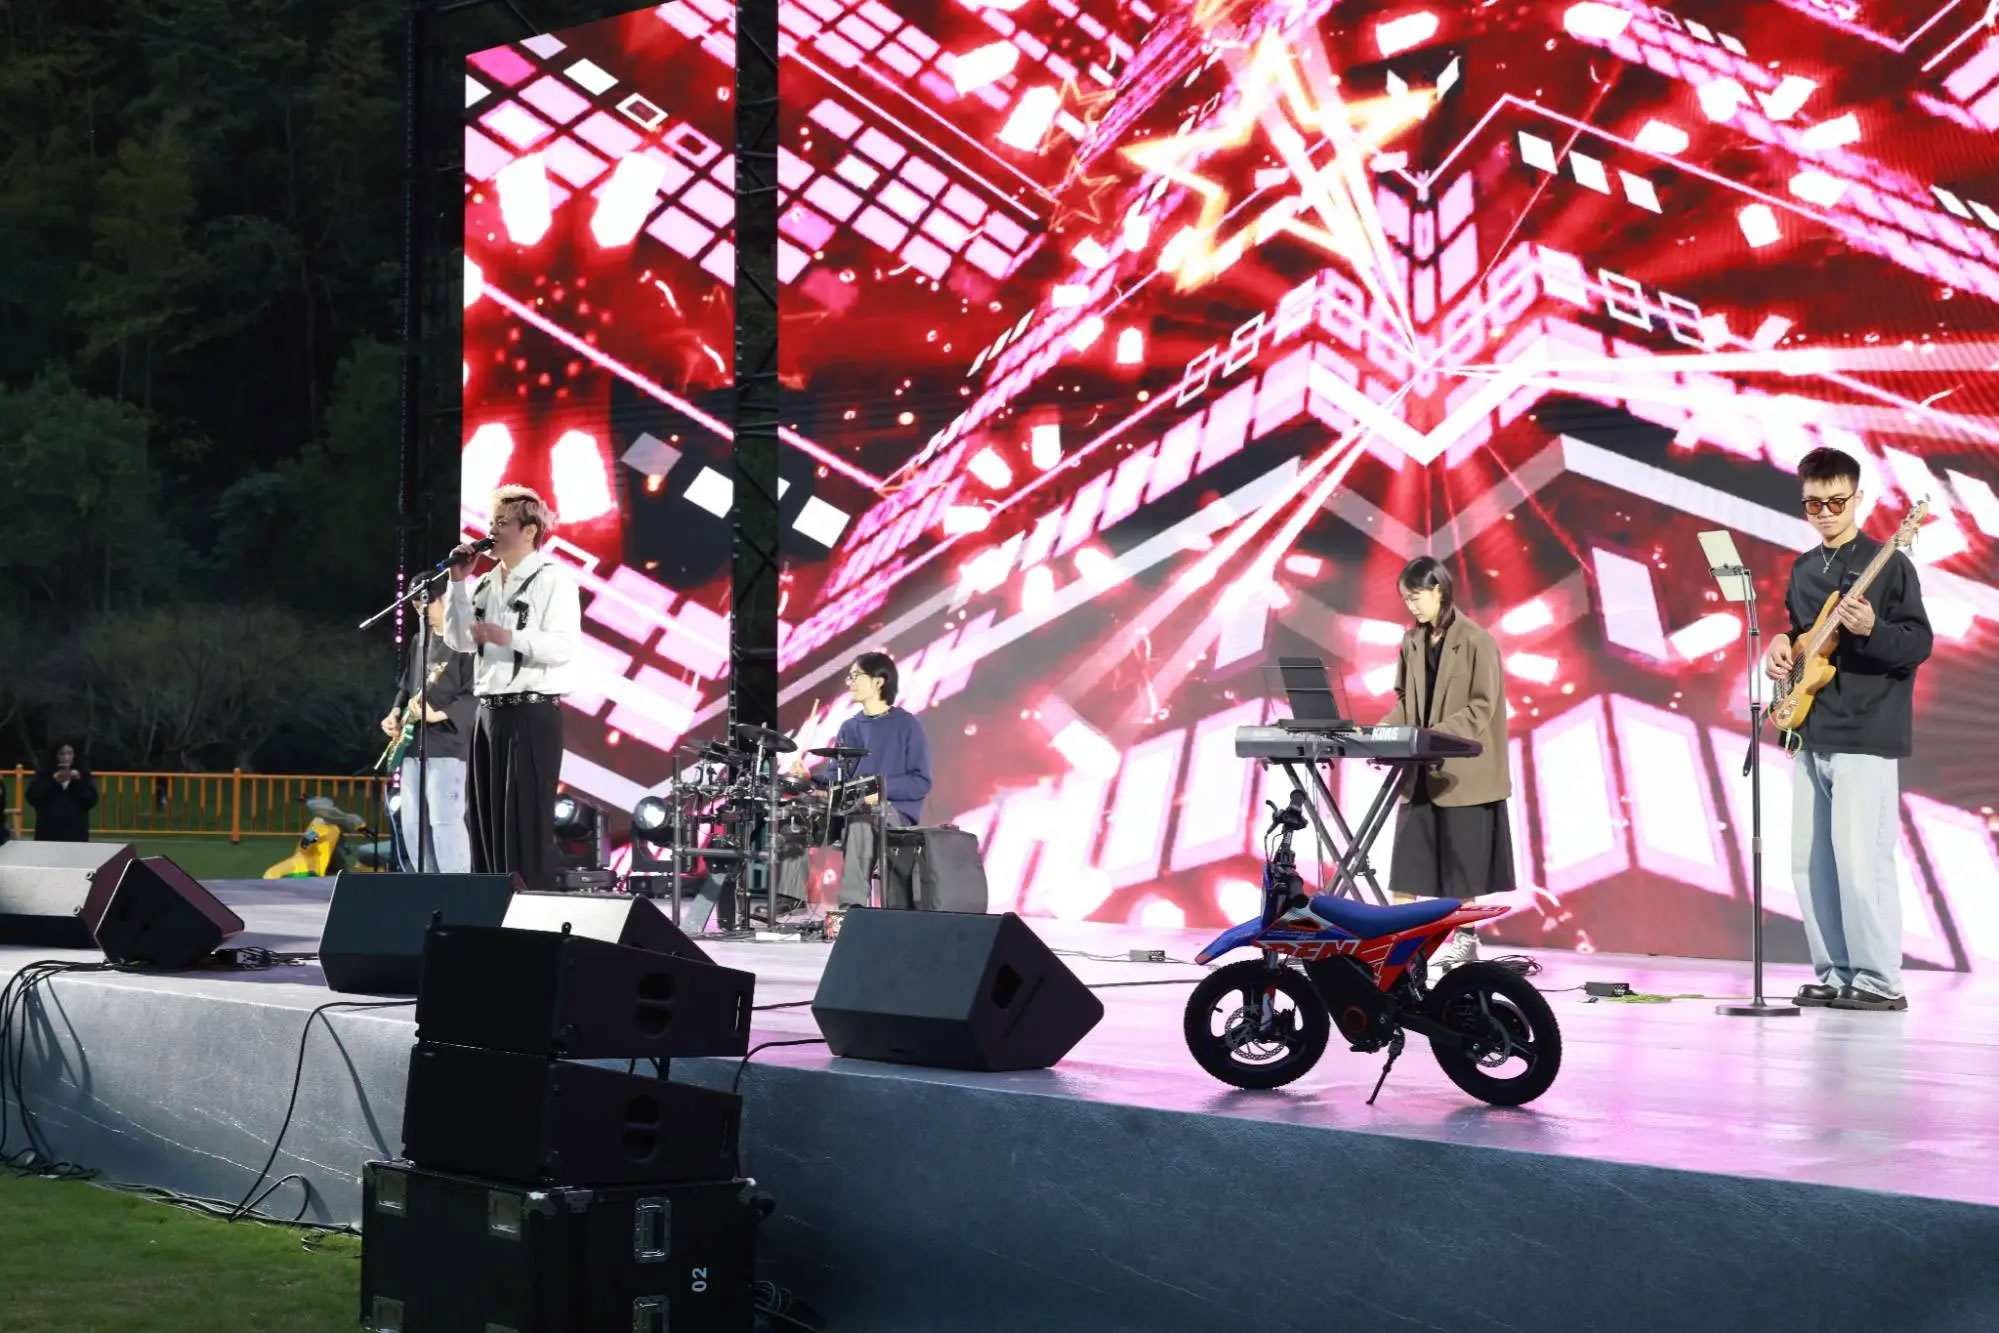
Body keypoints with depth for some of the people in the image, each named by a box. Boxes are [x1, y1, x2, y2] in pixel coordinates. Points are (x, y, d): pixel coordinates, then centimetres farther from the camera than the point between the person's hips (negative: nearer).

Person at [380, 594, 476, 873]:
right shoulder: (419, 641, 18)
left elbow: (474, 695, -14)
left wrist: (439, 714, -22)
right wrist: (396, 713, 7)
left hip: (446, 746, -8)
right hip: (412, 745, 9)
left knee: (444, 820, -13)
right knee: (410, 821, 9)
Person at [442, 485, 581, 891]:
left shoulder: (553, 578, -6)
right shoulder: (487, 582, 17)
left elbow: (564, 646, -17)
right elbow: (458, 640, 10)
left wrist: (510, 637, -29)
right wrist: (459, 583, 5)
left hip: (532, 713, -8)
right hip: (489, 711, 8)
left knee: (527, 821, -7)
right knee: (488, 819, 9)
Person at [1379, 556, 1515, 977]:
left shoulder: (1476, 641, -10)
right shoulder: (1412, 642, 9)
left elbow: (1482, 707, -14)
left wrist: (1436, 734, -23)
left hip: (1463, 769, -6)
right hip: (1422, 769, 6)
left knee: (1461, 860, 1)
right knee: (1413, 858, 3)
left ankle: (1464, 939, 11)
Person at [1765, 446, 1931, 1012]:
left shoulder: (1889, 565, -5)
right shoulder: (1802, 570, 15)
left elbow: (1919, 643, -9)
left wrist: (1871, 630, -26)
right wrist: (1782, 645, 6)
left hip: (1864, 738, -7)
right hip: (1810, 736, 7)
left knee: (1859, 861, -11)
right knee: (1810, 863, 7)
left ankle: (1879, 982, -3)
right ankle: (1835, 976, 15)